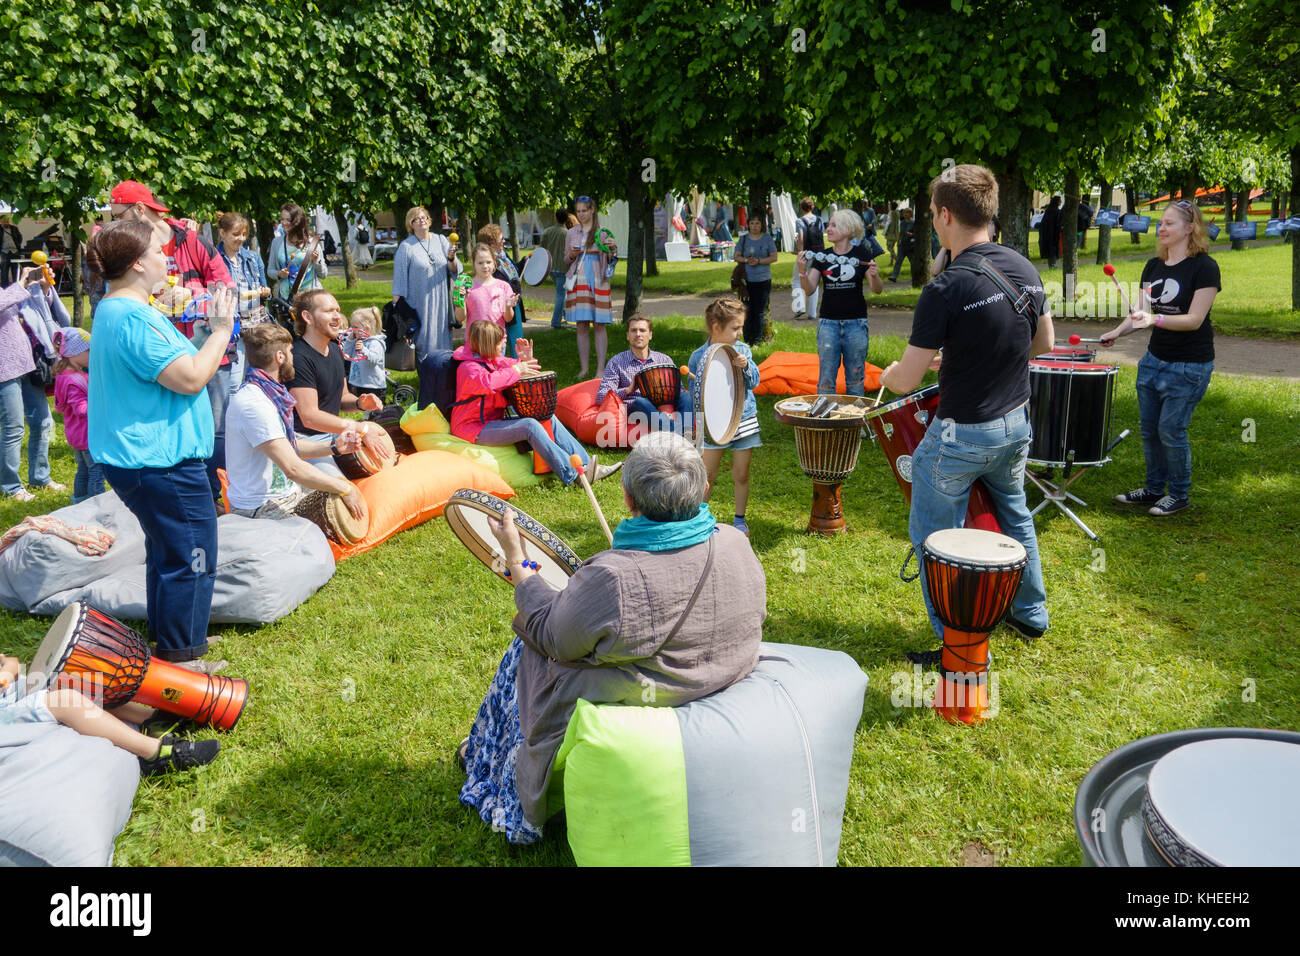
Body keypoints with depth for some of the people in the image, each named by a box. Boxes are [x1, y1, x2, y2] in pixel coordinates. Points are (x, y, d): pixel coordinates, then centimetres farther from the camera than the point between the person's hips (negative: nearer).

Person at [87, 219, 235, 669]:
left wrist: (214, 329, 15)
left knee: (167, 552, 23)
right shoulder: (136, 319, -22)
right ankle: (179, 658, 9)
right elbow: (191, 379, -24)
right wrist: (220, 329, -12)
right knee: (190, 559, -1)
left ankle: (169, 638, 36)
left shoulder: (112, 311, 14)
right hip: (161, 461, -12)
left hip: (139, 457, 12)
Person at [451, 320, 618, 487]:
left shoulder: (494, 360, 13)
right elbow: (487, 382, -38)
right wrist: (516, 370, -28)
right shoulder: (468, 367, -17)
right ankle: (572, 474, -31)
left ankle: (584, 462, -7)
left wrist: (527, 360, 0)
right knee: (530, 426, -28)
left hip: (495, 419, 10)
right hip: (475, 429, -10)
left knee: (548, 417, -1)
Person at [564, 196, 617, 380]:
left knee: (599, 326, -4)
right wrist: (571, 255, -4)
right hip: (578, 280, 2)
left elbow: (610, 261, 6)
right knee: (581, 326, 2)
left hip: (597, 280, -2)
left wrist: (613, 249, -14)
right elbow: (566, 261, 18)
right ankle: (584, 368, 8)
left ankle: (600, 369, -1)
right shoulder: (572, 233, 12)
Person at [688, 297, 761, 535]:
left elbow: (754, 381, 0)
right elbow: (695, 395, -1)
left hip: (744, 420, 2)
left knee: (741, 475, 9)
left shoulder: (743, 350, 2)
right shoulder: (698, 357, -7)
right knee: (708, 474, 4)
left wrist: (745, 366, -19)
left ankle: (740, 518, 26)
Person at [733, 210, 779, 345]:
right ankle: (747, 340, 9)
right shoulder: (744, 239, 8)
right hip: (747, 280, 2)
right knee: (747, 310, 1)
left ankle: (757, 340, 10)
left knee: (759, 312, 0)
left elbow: (774, 257, -1)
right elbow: (736, 256, 7)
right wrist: (746, 260, -13)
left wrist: (758, 261, -15)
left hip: (763, 280, -2)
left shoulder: (767, 238, 2)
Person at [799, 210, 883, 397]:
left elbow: (877, 290, 1)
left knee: (855, 378, 8)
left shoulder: (861, 254, 1)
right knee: (826, 379, 2)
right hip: (828, 323, 1)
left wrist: (874, 275, -20)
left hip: (856, 323, -1)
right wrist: (803, 271, -18)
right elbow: (810, 290, 0)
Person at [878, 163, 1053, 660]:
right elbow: (1043, 342, 12)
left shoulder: (946, 289, -24)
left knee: (935, 538, 8)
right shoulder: (1024, 268, -2)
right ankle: (1031, 613, 45)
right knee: (1013, 514, 29)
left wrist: (887, 373, 1)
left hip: (960, 437, -8)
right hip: (1017, 423, 8)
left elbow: (907, 379, -21)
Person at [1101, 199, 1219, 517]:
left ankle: (1179, 494, 15)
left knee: (1171, 429, -3)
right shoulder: (1153, 266, 8)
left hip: (1189, 367, -7)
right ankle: (1154, 488, 28)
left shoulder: (1204, 267, -12)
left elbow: (1195, 319, -19)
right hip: (1154, 360, 7)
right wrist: (1117, 332, -9)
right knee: (1148, 428, 12)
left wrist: (1155, 319, -33)